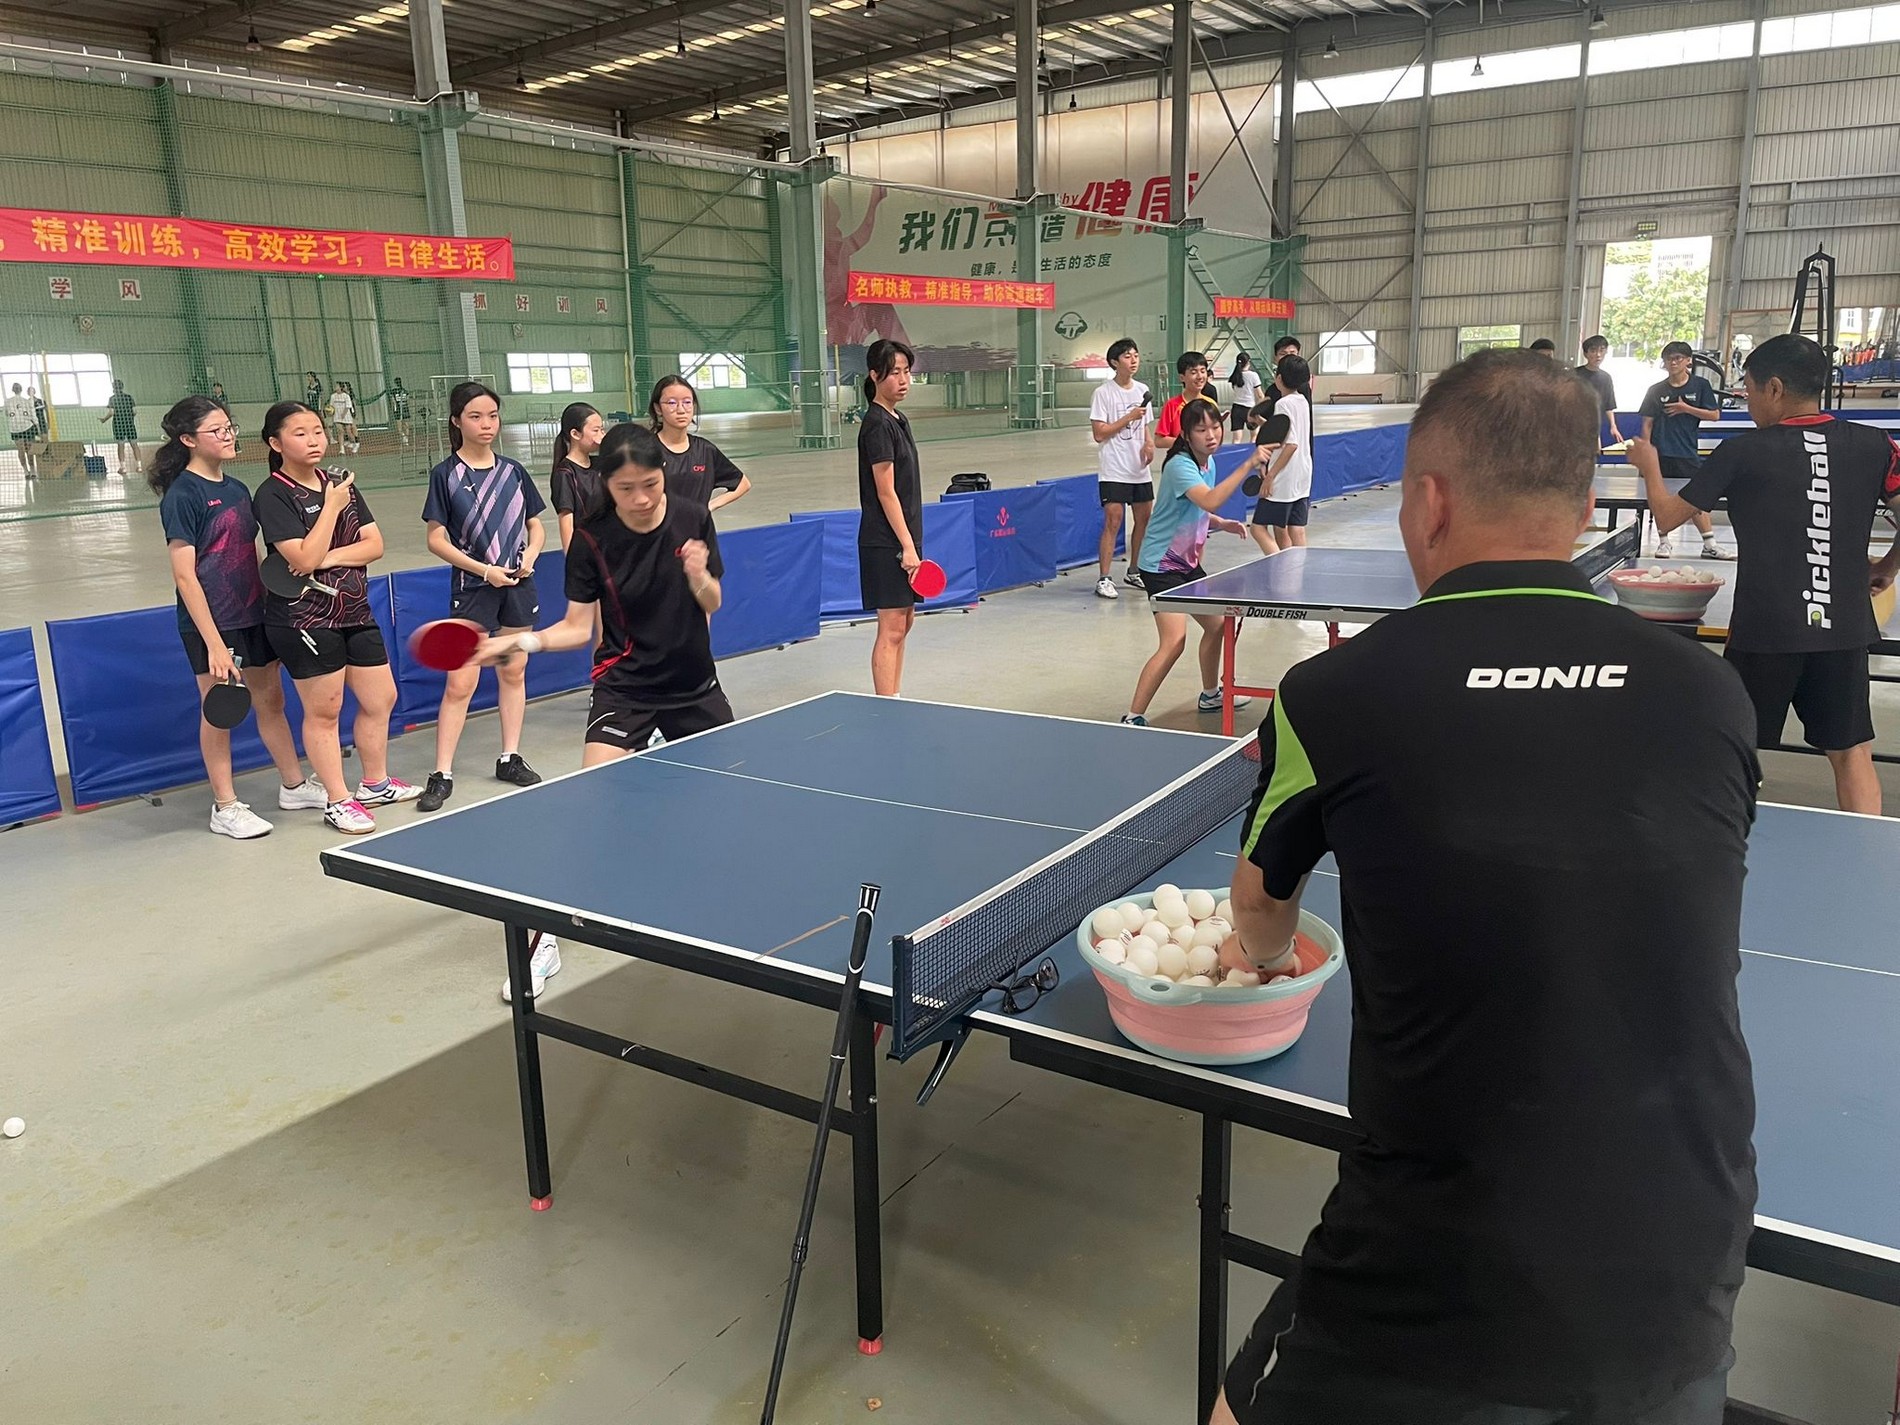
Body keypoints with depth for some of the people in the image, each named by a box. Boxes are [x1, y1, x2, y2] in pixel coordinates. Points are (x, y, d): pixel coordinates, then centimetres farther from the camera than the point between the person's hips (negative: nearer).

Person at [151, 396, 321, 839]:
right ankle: (225, 807, 16)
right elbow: (184, 575, -17)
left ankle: (293, 786, 30)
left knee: (271, 700, 16)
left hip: (253, 615, 7)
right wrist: (214, 643, -21)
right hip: (212, 623, -7)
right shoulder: (182, 495, -13)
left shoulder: (237, 490, 9)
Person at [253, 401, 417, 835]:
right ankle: (338, 800, 16)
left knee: (381, 699, 14)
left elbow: (374, 544, 2)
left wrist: (331, 558, -14)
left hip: (355, 611, 7)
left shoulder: (340, 482, 9)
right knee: (324, 711, 3)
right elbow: (304, 559, -21)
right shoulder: (273, 494, -11)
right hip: (305, 618, -7)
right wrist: (331, 507, -17)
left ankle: (376, 783, 33)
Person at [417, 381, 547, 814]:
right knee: (460, 683, -5)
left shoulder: (513, 471, 6)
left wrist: (530, 555, -6)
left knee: (513, 672, 11)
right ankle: (442, 774, 2)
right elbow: (437, 539, -5)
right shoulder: (445, 475, -4)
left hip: (518, 585, 4)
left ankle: (511, 758, 24)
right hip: (471, 588, -4)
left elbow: (536, 526, 14)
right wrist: (484, 570, -14)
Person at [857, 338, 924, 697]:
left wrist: (912, 543, 17)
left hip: (905, 538, 10)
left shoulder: (898, 420, 14)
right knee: (891, 629, -7)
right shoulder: (877, 424, -14)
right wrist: (907, 546, -19)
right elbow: (886, 492, -17)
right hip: (887, 543, -10)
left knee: (904, 622, 13)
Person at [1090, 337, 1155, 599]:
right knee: (1113, 521, -12)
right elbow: (1099, 433, -13)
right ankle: (1104, 579, -8)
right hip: (1113, 471, -7)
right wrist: (1128, 417, -16)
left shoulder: (1142, 390, 11)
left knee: (1144, 519, 11)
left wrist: (1149, 443, 1)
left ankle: (1134, 572, 26)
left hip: (1140, 469, 7)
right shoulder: (1103, 393, -8)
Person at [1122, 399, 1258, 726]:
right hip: (1161, 565, -10)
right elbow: (1210, 501, -39)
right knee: (1174, 642, -20)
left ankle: (1210, 695, 41)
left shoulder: (1208, 463, 7)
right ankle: (1133, 717, -16)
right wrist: (1248, 465, -40)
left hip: (1187, 563, 10)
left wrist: (1222, 524, 5)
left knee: (1216, 625, 20)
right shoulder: (1180, 466, -21)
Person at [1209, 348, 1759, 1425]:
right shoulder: (1715, 700, -4)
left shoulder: (1333, 699, -12)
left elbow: (1263, 907, 10)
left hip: (1436, 1306, -3)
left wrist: (1266, 952, 35)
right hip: (1685, 1315, 4)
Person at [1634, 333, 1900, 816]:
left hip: (1764, 633, -3)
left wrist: (1649, 466, 18)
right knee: (1851, 753, 12)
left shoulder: (1742, 452, -8)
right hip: (1845, 630, 3)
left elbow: (1667, 518, 0)